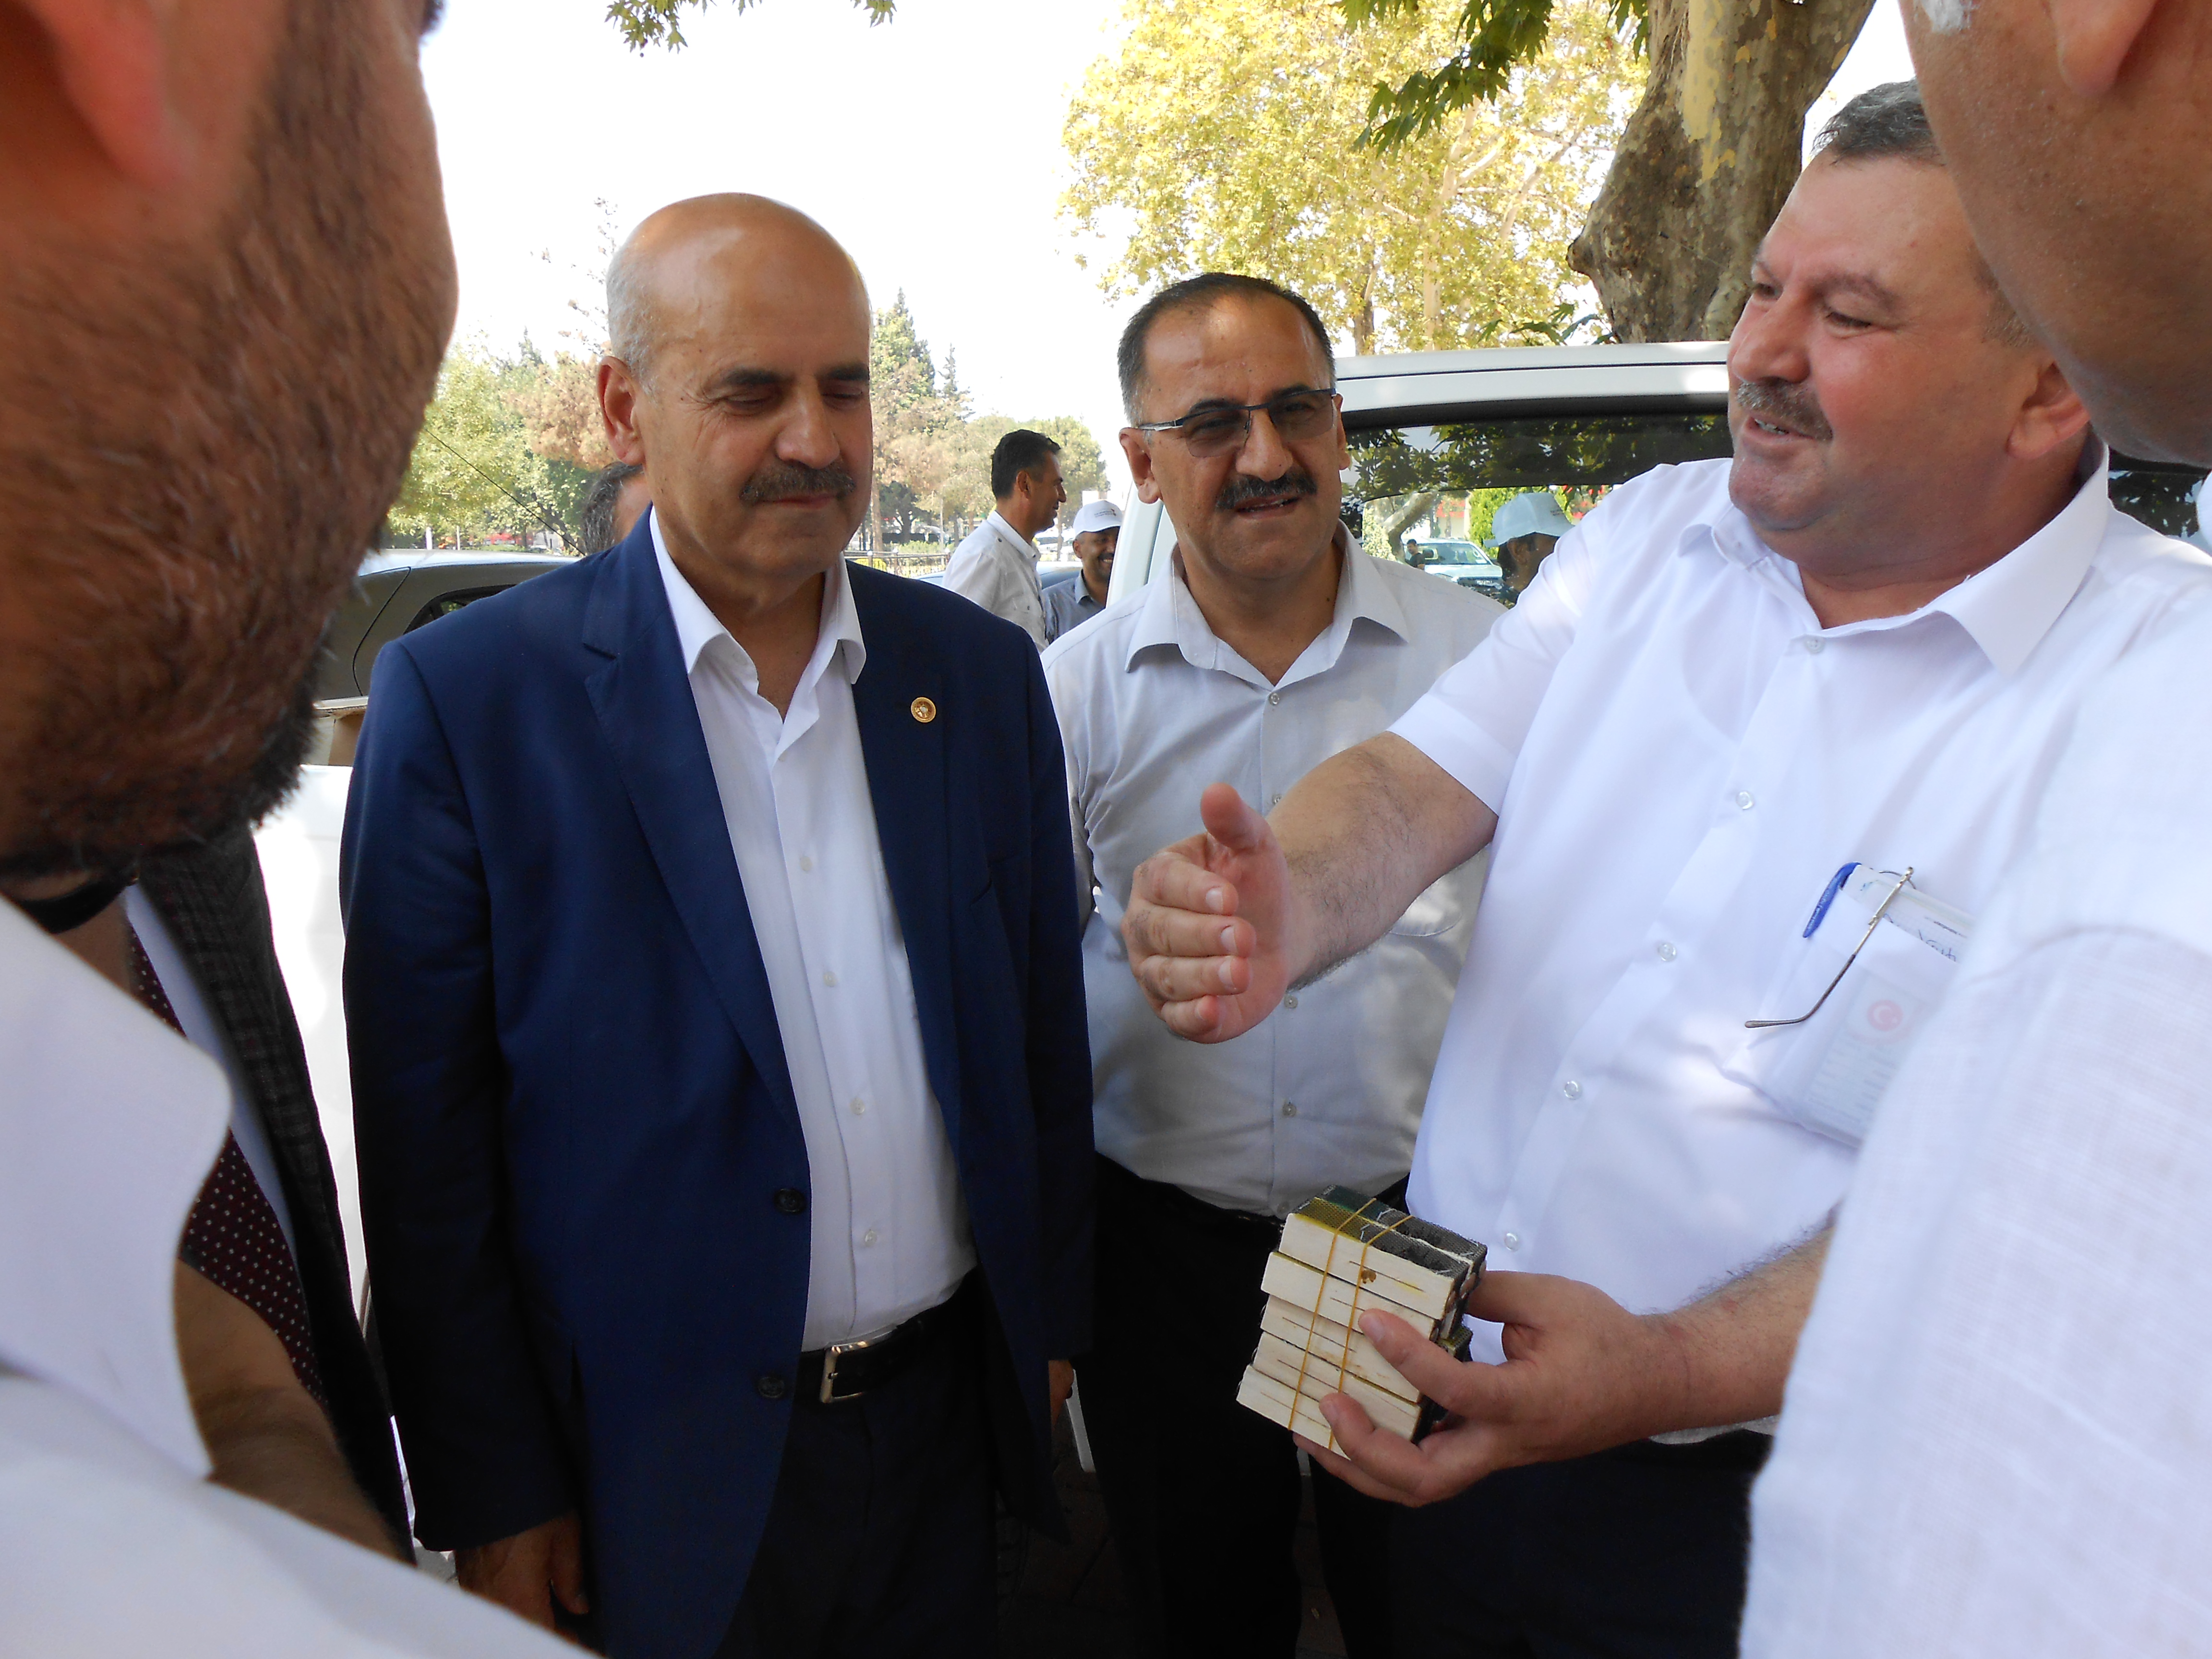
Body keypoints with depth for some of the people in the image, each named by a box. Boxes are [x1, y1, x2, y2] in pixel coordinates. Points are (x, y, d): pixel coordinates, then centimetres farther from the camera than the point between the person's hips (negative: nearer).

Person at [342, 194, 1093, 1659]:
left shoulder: (985, 671, -1)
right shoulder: (466, 697, -12)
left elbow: (1044, 1029, 5)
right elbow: (425, 1141, -9)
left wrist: (1056, 1316, 8)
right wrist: (493, 1495, -5)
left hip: (949, 1415, 4)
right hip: (659, 1468, -3)